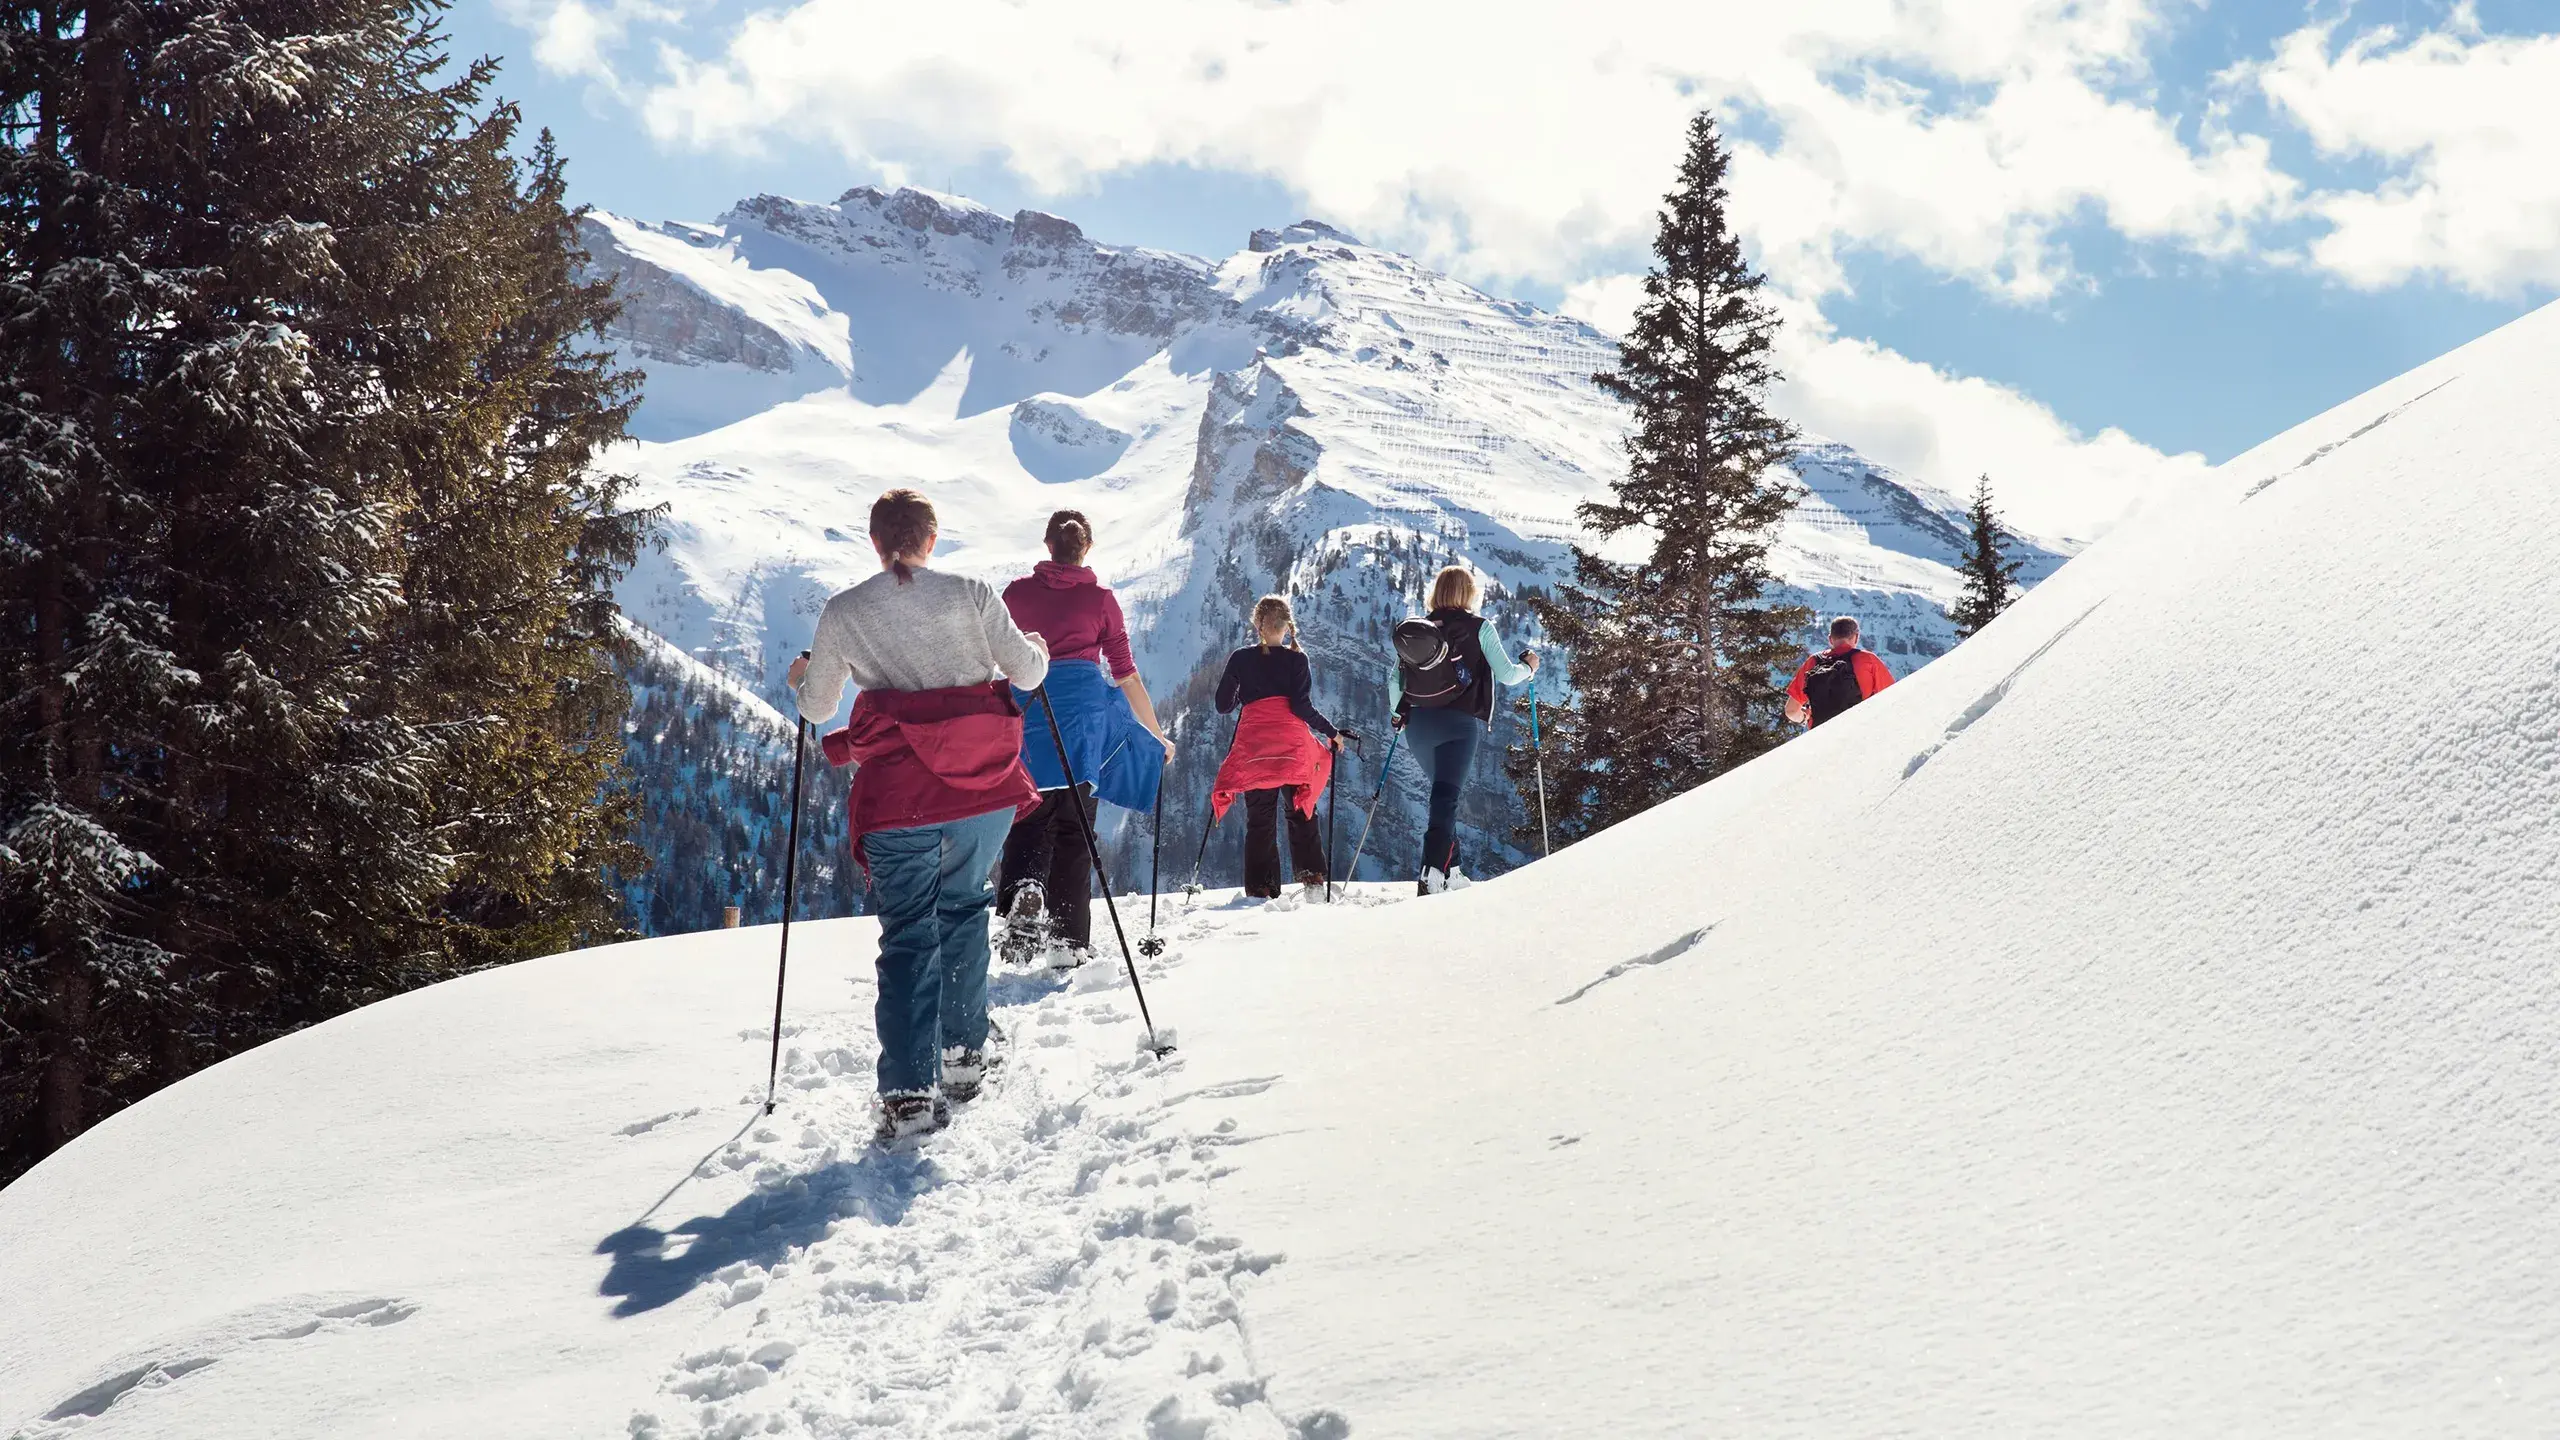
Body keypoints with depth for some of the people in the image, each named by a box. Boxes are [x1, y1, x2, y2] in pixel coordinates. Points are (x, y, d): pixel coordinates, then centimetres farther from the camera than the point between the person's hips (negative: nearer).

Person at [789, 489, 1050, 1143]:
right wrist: (1037, 648, 28)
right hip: (985, 789, 1)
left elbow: (816, 708, 12)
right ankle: (963, 1055, 24)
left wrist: (801, 676, 35)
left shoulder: (842, 613, 2)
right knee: (962, 909, 21)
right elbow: (1027, 672, 5)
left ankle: (910, 1091, -11)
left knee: (908, 934, 2)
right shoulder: (972, 594, 0)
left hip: (898, 794, -1)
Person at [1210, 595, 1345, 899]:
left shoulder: (1240, 659, 6)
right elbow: (1302, 706, -9)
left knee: (1259, 820, 8)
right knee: (1301, 815, 13)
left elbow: (1222, 705, 10)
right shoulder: (1296, 659, 1)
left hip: (1252, 746, 1)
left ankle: (1261, 890, 1)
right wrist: (1332, 732, 3)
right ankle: (1312, 878, 3)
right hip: (1293, 746, -1)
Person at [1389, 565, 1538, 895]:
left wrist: (1398, 713, 24)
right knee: (1446, 797, -11)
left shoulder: (1417, 627, 9)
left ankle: (1449, 870, 25)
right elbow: (1506, 675, -2)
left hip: (1418, 725, 4)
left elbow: (1394, 675, 8)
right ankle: (1431, 876, -27)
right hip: (1460, 723, -4)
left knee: (1443, 793, 24)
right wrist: (1528, 666, 20)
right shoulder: (1478, 627, -1)